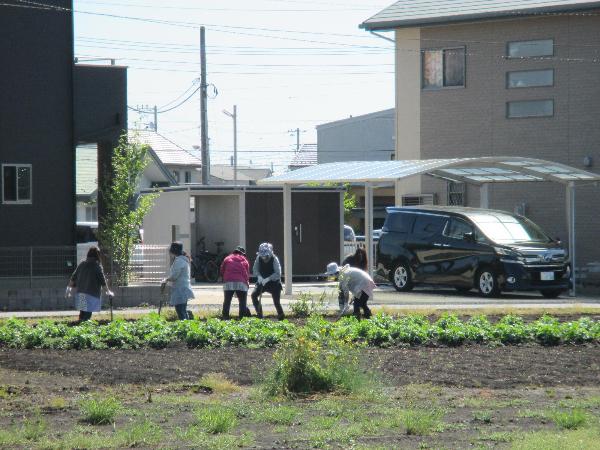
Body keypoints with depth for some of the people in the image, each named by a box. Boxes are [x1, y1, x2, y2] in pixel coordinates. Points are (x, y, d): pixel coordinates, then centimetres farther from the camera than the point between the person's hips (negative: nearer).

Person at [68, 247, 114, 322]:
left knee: (82, 312, 15)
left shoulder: (82, 264, 8)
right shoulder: (97, 265, -7)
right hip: (92, 293, -5)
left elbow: (74, 277, 12)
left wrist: (70, 287, 25)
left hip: (80, 292, 5)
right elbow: (102, 280, -7)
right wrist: (107, 291, 2)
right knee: (88, 312, -4)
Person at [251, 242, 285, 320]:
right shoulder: (259, 258, -8)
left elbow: (278, 274, -24)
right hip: (262, 281, 4)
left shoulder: (274, 259, -20)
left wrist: (268, 279, -33)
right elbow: (255, 270, -1)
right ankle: (259, 314, -2)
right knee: (254, 295, -12)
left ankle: (281, 316, 10)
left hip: (274, 282, -4)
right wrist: (259, 276, -21)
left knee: (276, 301, -9)